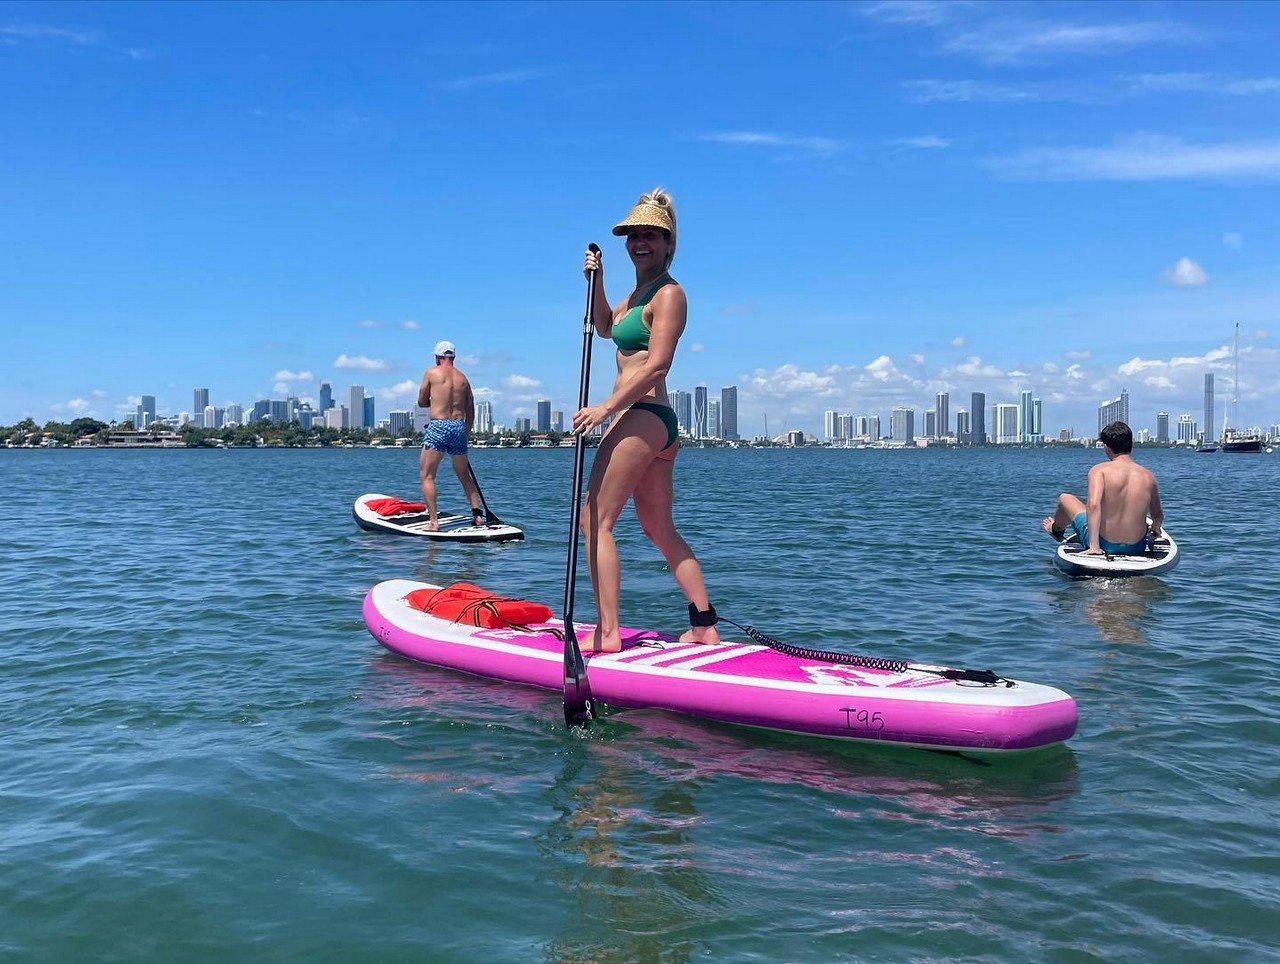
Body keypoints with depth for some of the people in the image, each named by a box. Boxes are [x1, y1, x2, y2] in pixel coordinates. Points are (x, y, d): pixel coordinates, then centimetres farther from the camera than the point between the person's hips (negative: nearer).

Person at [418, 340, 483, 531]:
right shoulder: (463, 378, 13)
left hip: (438, 427, -5)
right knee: (464, 475, 20)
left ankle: (433, 521, -10)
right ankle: (478, 514, 17)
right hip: (459, 427, 5)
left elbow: (421, 402, 10)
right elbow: (471, 414, 16)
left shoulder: (432, 373, 2)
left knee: (427, 476, -1)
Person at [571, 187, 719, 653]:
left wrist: (605, 408, -20)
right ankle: (705, 627, 17)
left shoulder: (668, 293, -10)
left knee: (594, 520, -9)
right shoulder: (640, 290, 18)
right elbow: (606, 328, 34)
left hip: (642, 418, -10)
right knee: (660, 531, 13)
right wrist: (597, 282, 18)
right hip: (654, 423, 10)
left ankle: (607, 633, -9)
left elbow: (657, 364, -19)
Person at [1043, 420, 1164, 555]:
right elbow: (1158, 516, 9)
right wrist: (1155, 529, 32)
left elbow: (1093, 504, -28)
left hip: (1103, 544, -3)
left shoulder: (1099, 470, -13)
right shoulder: (1148, 476, -2)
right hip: (1137, 548, 3)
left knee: (1064, 498, 21)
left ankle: (1056, 529, 51)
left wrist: (1094, 545, -28)